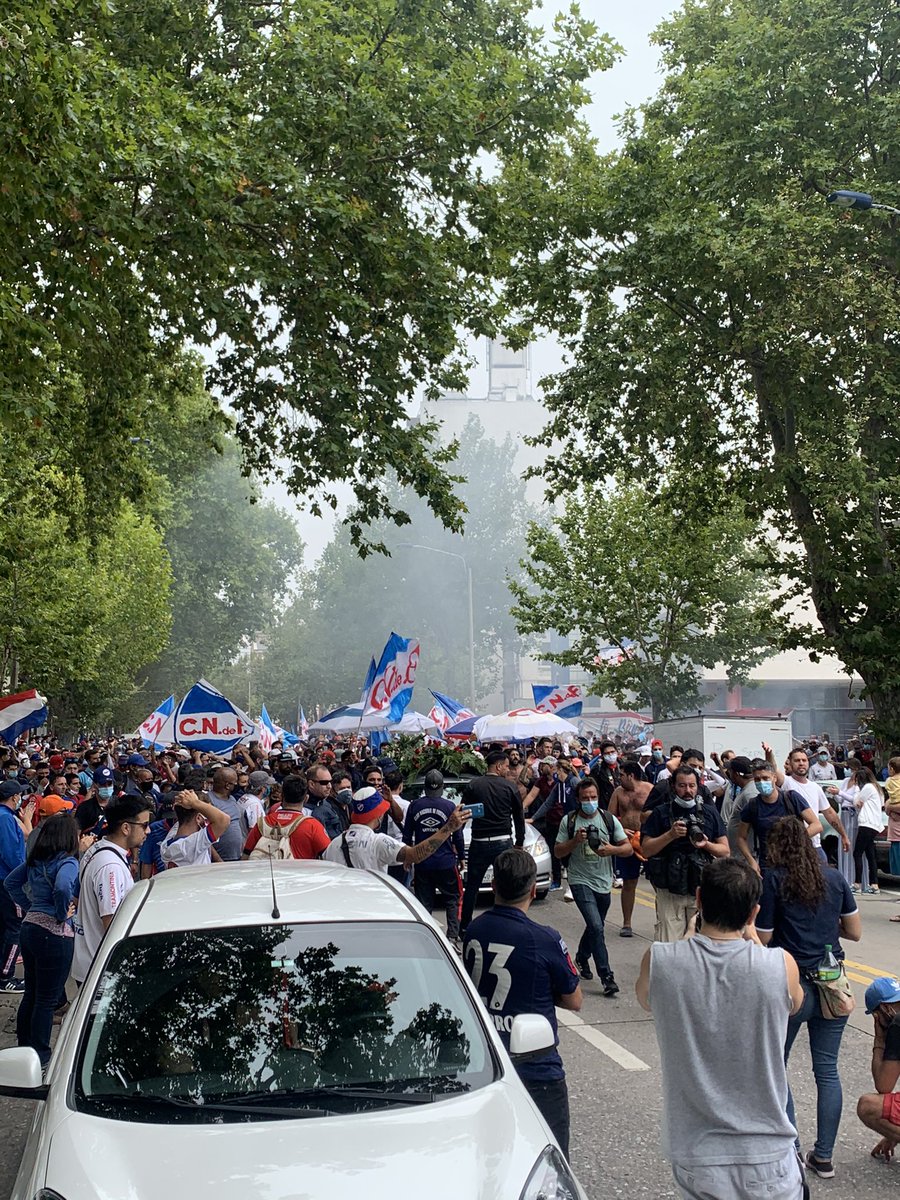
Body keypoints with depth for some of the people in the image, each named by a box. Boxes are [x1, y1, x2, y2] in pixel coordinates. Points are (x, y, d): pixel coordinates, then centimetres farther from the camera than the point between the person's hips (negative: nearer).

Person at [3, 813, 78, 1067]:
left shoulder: (35, 861, 7)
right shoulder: (68, 863, -17)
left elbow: (11, 881, 18)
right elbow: (63, 887, -35)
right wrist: (63, 914, -18)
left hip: (30, 926, 8)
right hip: (54, 934, -8)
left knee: (31, 992, 21)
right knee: (47, 999, 4)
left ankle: (24, 1046, 34)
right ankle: (40, 1056, 13)